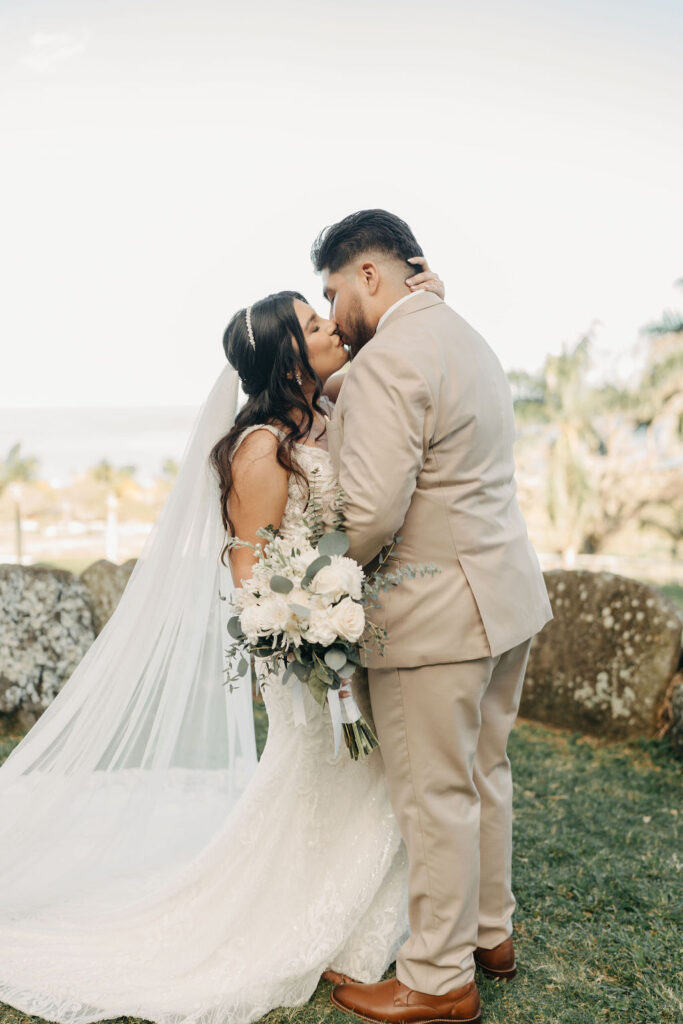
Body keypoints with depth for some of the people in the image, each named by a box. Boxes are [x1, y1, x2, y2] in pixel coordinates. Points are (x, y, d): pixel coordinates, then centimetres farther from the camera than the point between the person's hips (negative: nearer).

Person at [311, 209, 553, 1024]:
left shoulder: (388, 361, -19)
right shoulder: (466, 339, 13)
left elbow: (371, 513, -25)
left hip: (437, 611, -10)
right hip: (505, 590, 10)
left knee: (434, 798, 4)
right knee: (483, 775, 20)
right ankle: (491, 932, 37)